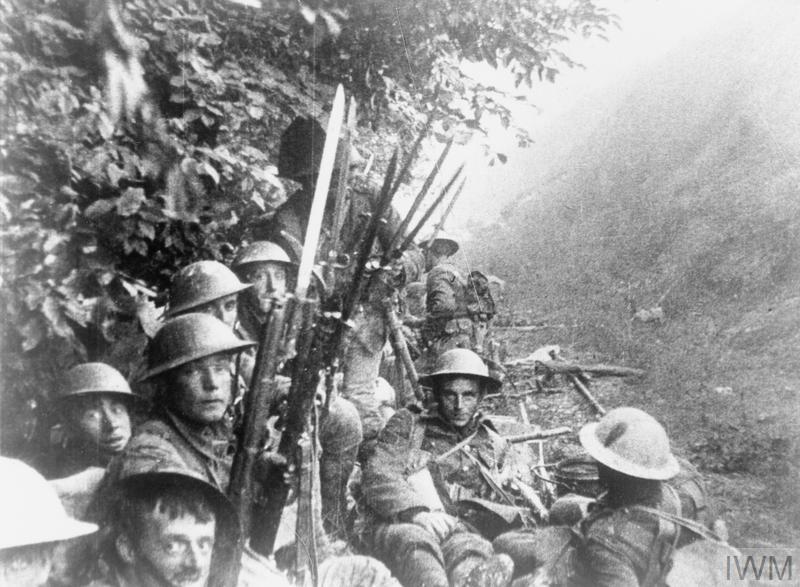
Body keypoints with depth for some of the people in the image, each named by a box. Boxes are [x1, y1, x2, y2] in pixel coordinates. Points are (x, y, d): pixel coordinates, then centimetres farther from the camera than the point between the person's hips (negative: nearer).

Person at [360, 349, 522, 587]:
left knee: (473, 550, -36)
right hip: (400, 526, -1)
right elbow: (377, 476, 3)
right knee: (417, 540, -38)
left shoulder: (495, 447, 26)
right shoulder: (407, 424, 18)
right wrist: (418, 512, -16)